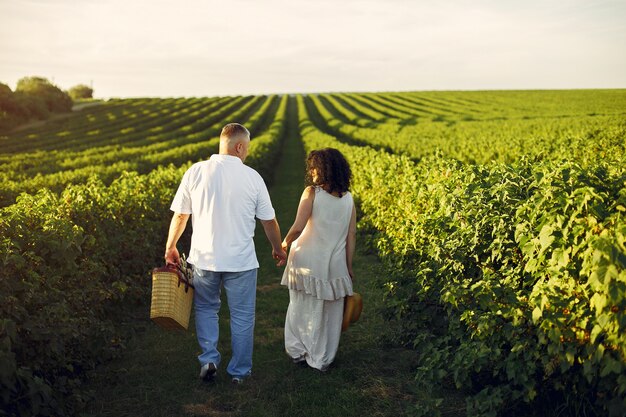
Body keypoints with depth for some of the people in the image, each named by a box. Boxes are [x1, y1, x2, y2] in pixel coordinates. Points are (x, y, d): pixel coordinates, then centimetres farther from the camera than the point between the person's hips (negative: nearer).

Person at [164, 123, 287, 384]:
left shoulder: (196, 172, -5)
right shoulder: (252, 177, -6)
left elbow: (180, 215, 0)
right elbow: (269, 221, 2)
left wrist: (170, 247, 15)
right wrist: (277, 249, 18)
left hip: (204, 258, 1)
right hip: (241, 261, -1)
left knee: (206, 308, 22)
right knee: (242, 316, 12)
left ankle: (208, 359, 12)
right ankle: (239, 371, 21)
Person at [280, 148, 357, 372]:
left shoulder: (311, 193, -12)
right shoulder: (348, 198, 2)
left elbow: (297, 228, -17)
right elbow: (351, 235, 2)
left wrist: (285, 243, 3)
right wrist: (348, 267, 9)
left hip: (308, 261, -3)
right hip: (335, 264, 3)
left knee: (303, 307, 14)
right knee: (330, 311, 12)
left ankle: (298, 351, 26)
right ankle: (322, 359, 22)